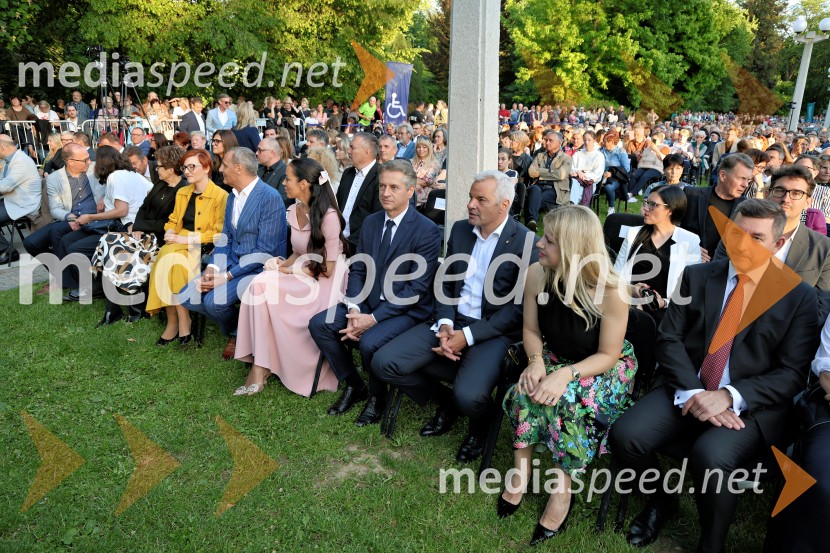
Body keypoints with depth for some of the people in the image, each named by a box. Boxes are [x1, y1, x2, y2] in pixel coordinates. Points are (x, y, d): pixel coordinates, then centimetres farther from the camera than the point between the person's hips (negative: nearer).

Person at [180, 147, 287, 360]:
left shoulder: (270, 197, -16)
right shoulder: (233, 196, 12)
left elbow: (265, 251, -20)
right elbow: (225, 239, 12)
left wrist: (227, 276, -22)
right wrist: (212, 268, -7)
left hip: (258, 268, -8)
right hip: (232, 263, 8)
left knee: (214, 300, -27)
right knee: (187, 297, -5)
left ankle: (238, 332, 6)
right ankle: (232, 330, 15)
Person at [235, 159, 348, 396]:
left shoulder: (328, 216, -17)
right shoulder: (294, 210, 7)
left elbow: (327, 269, -15)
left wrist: (291, 270, -8)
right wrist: (283, 264, -4)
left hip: (324, 282, -7)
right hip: (300, 275, 7)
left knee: (263, 288, -25)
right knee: (260, 284, -22)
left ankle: (262, 367, -11)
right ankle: (260, 366, -20)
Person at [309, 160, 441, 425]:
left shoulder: (427, 230, -14)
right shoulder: (370, 222, 7)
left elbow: (417, 287, -17)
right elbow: (357, 270, 8)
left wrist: (374, 318, -21)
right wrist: (354, 310, -12)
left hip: (406, 309, -6)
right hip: (367, 301, 7)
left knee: (369, 342, -31)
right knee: (319, 324, -10)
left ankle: (376, 396, 3)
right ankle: (354, 385, 10)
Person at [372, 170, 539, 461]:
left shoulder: (527, 243, -10)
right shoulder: (460, 229, 7)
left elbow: (519, 307, -13)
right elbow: (445, 283, 10)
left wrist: (468, 336, -19)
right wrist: (445, 324, -9)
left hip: (493, 331, -5)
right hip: (452, 321, 6)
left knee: (469, 396, -31)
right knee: (384, 363, -10)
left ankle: (481, 425, 10)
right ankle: (446, 402, 16)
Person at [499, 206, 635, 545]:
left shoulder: (610, 290, -27)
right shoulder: (536, 275, -15)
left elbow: (608, 355, -19)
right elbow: (531, 330, -1)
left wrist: (567, 374, -34)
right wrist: (535, 360, -21)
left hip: (607, 368, -4)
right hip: (555, 358, 4)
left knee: (565, 400, -32)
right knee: (526, 389, -27)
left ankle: (562, 491, -13)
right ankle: (521, 472, -10)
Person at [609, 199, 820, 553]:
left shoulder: (798, 296, 1)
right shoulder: (697, 276, 8)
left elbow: (792, 374, -5)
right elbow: (669, 339, 1)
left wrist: (729, 396, -20)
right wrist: (693, 393, -16)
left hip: (752, 405, -3)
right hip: (686, 390, 3)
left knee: (710, 455, -33)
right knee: (625, 435, -21)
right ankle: (661, 500, 13)